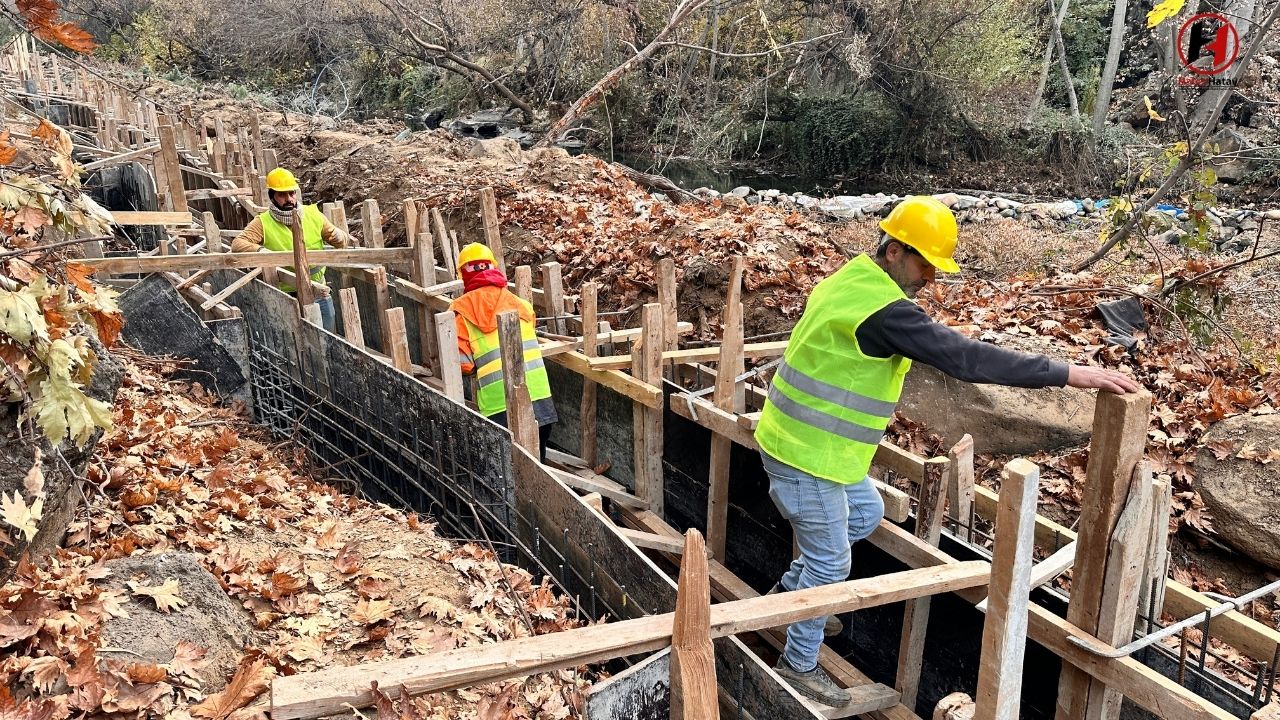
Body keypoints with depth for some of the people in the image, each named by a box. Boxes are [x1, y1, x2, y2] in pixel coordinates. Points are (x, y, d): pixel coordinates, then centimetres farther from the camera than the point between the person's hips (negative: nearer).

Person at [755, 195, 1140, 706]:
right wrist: (1068, 373, -25)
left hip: (800, 437, 10)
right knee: (830, 560, 6)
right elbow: (963, 357, -29)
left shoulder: (851, 279, 5)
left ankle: (788, 593, 39)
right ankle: (799, 663, 25)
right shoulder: (883, 309, -26)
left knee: (865, 514, 26)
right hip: (806, 453, -10)